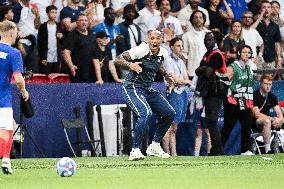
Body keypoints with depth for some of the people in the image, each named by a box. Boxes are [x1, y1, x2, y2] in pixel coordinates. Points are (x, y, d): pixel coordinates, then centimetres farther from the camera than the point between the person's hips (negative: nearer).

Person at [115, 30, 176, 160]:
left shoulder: (163, 53, 3)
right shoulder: (141, 50, -18)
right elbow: (119, 59, -20)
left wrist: (165, 74, 11)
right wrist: (130, 65, -39)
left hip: (148, 90, 8)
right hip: (132, 88, -8)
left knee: (169, 113, 5)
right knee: (146, 113, -31)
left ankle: (154, 146, 17)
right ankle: (135, 150, -26)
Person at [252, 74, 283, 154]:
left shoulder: (272, 97, 8)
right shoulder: (255, 96, -11)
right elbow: (256, 114, -19)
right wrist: (272, 118, -27)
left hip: (267, 119, 7)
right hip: (255, 122, -7)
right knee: (267, 121, -38)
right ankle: (267, 150, -42)